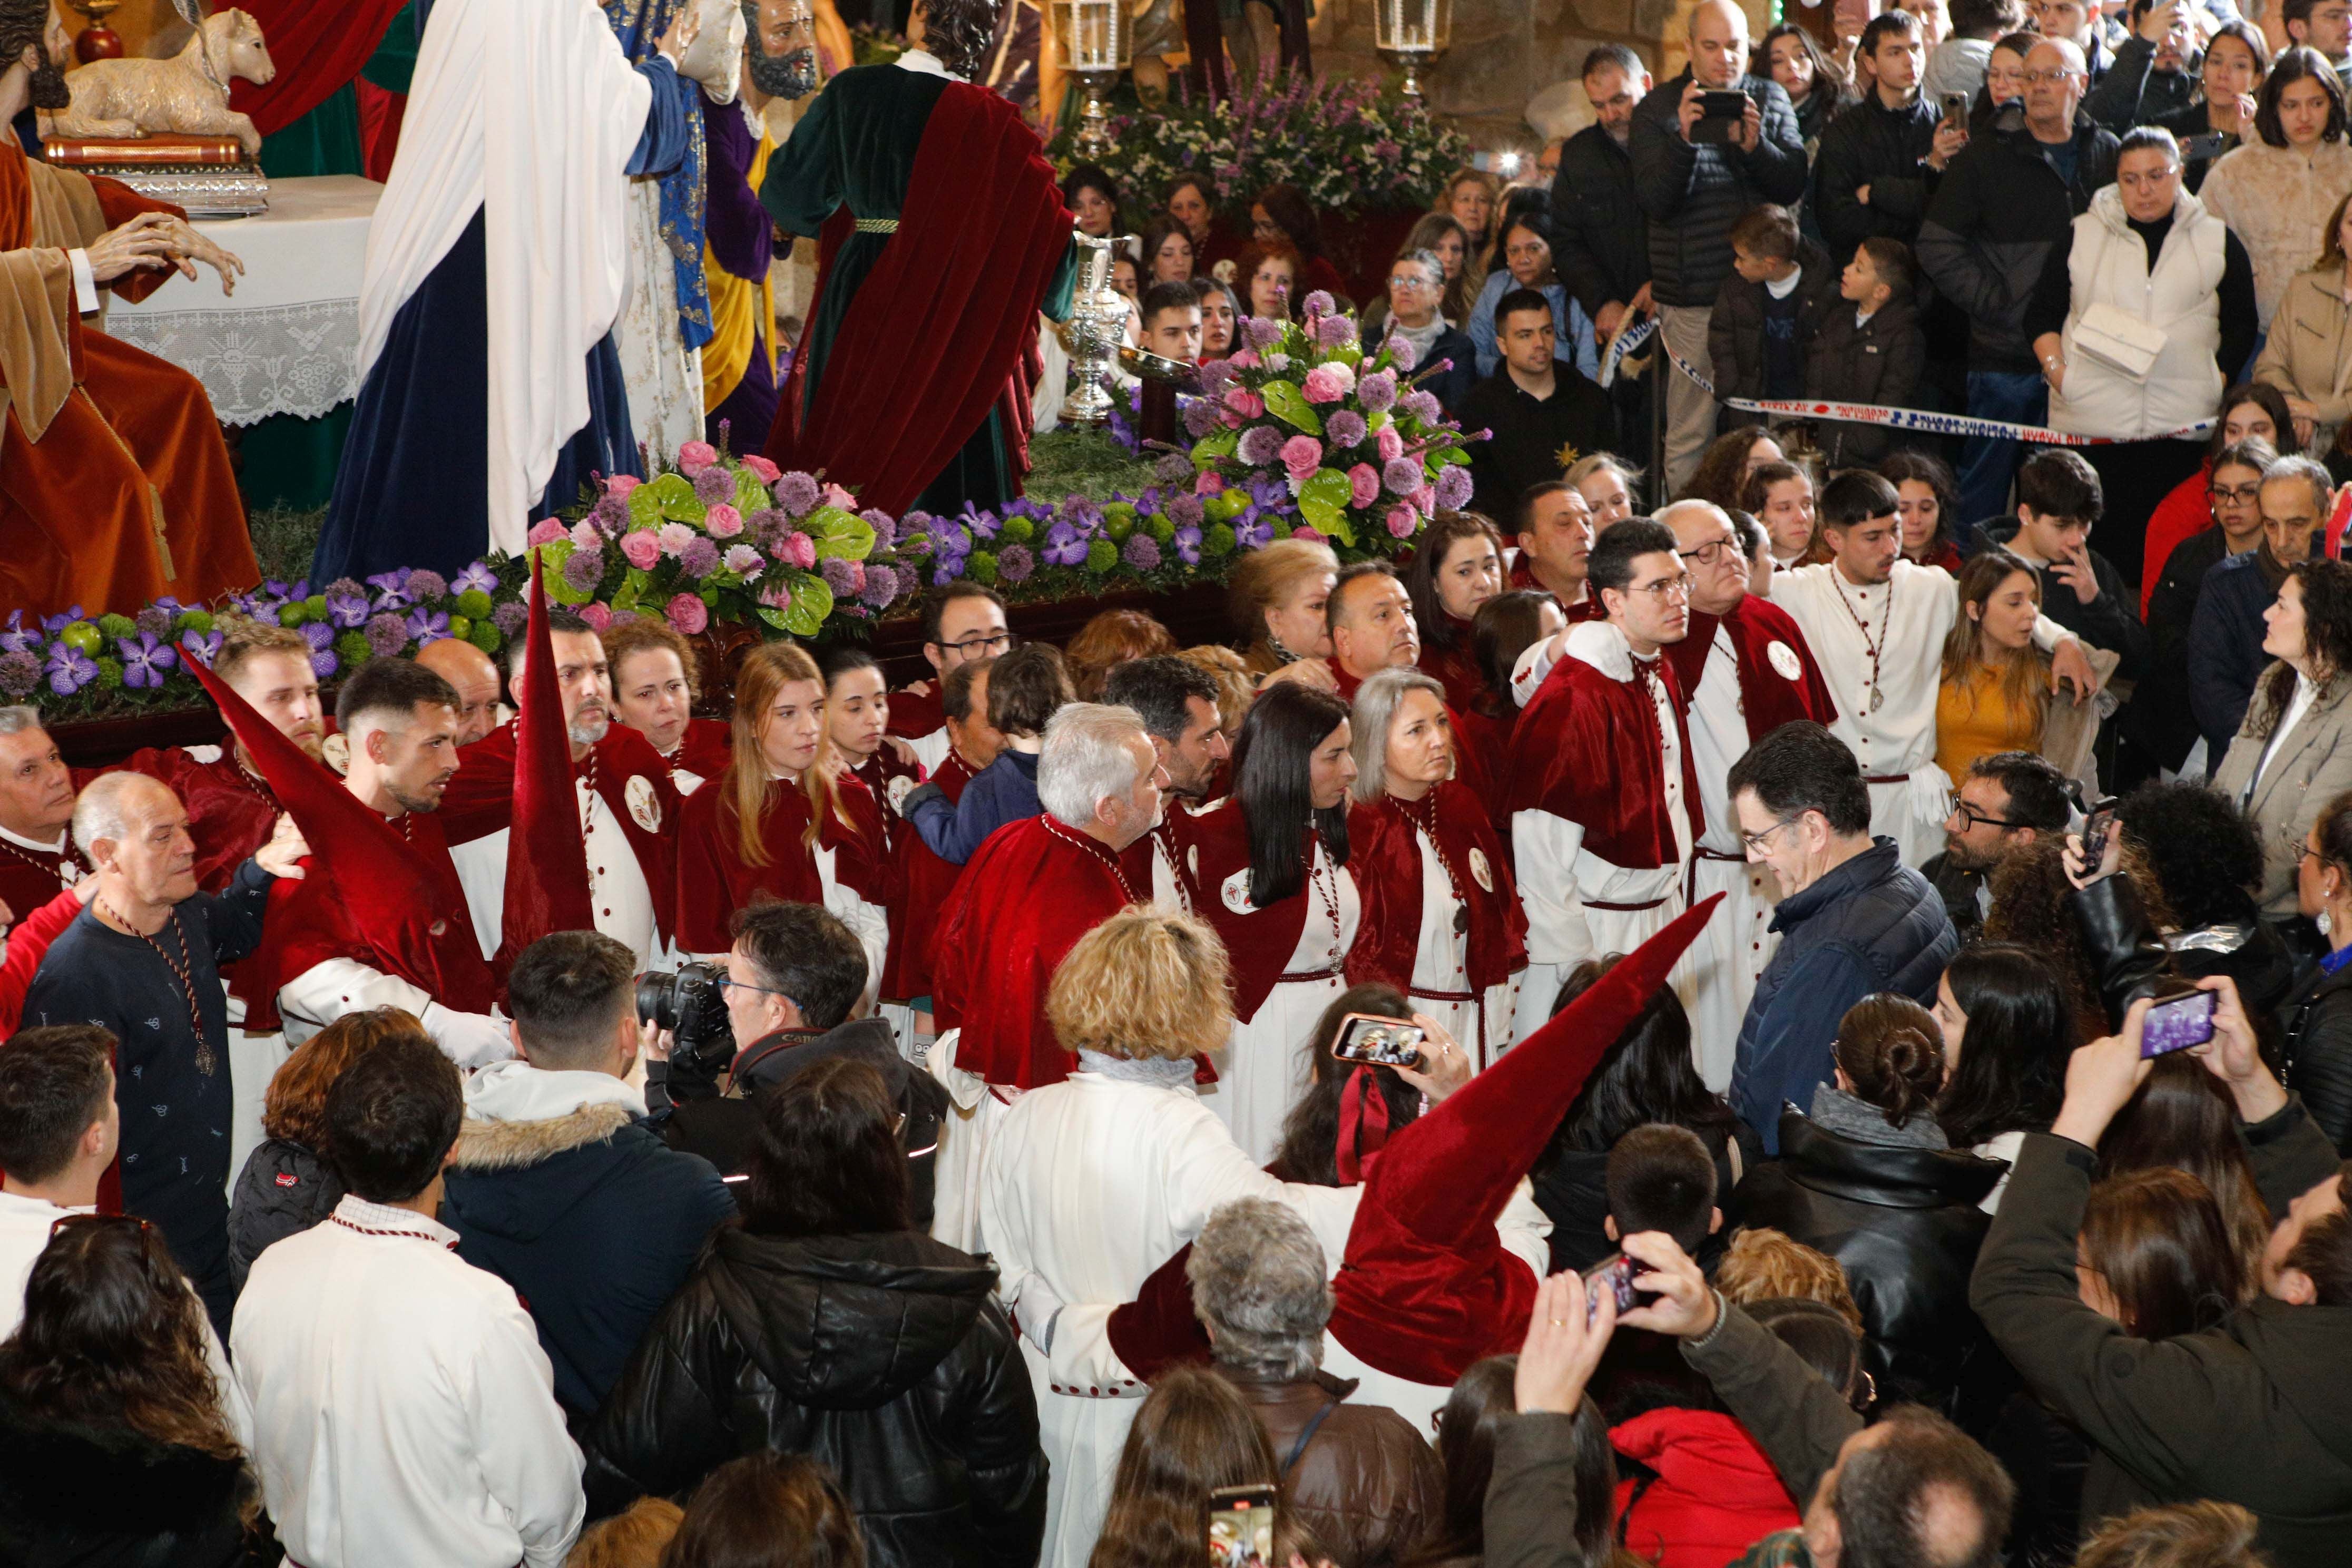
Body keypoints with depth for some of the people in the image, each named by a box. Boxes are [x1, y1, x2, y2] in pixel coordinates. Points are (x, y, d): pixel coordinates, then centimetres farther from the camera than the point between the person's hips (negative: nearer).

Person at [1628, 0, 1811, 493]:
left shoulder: (1772, 100, 11)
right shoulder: (1657, 109, 3)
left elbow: (1795, 186, 1)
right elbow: (1655, 201, -7)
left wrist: (1755, 146, -17)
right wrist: (1684, 139, -22)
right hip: (1694, 294, -3)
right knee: (1690, 432, -4)